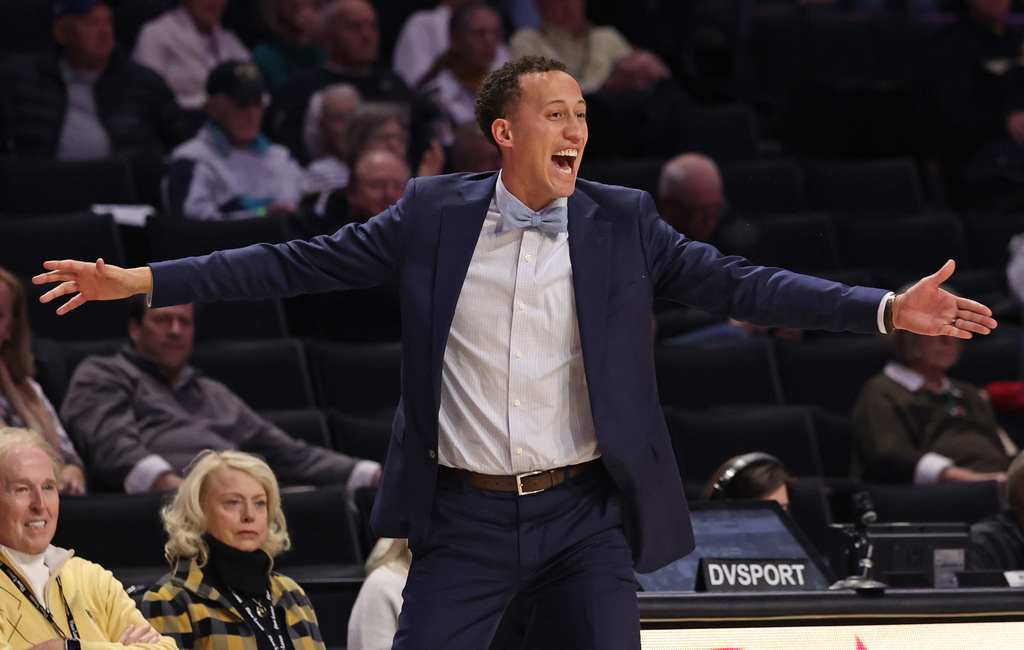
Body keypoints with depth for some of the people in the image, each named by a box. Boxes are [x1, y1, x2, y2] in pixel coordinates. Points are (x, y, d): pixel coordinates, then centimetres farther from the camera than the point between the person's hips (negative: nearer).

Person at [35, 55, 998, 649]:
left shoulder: (622, 224, 2)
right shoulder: (433, 215, 1)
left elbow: (739, 285, -2)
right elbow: (302, 263, 3)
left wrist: (886, 310, -14)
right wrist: (141, 281, -1)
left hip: (585, 511, 0)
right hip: (464, 516, 0)